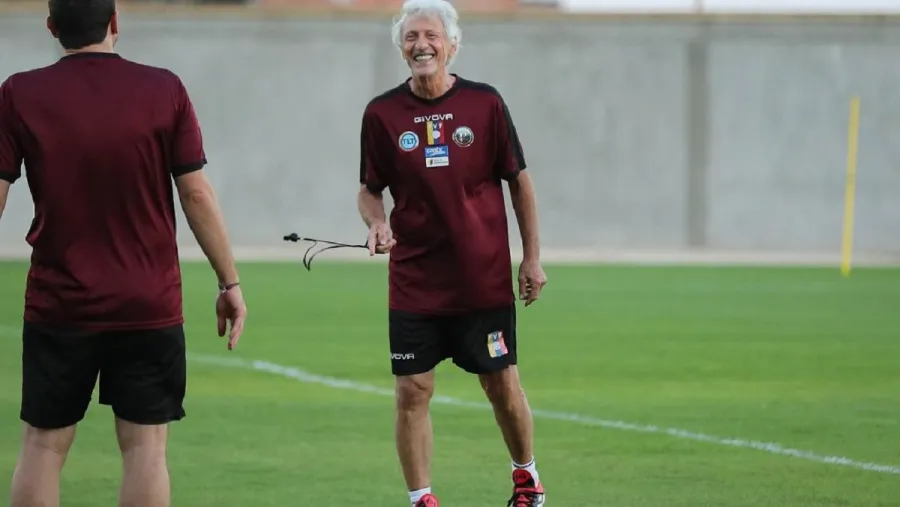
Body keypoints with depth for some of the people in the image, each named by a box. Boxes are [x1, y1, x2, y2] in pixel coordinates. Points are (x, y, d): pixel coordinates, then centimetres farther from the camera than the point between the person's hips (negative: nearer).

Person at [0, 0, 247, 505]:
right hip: (149, 307, 0)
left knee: (44, 446, 8)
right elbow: (197, 193, -3)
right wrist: (230, 282, 4)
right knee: (145, 446, 4)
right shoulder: (164, 90, -4)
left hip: (58, 306, 0)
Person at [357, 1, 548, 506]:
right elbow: (370, 189, 8)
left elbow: (519, 181, 5)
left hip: (486, 279, 0)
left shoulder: (486, 104, -2)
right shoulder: (383, 114, 0)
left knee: (503, 385, 7)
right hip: (413, 284, 1)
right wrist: (376, 223, -14)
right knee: (413, 391, -3)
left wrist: (532, 258, 4)